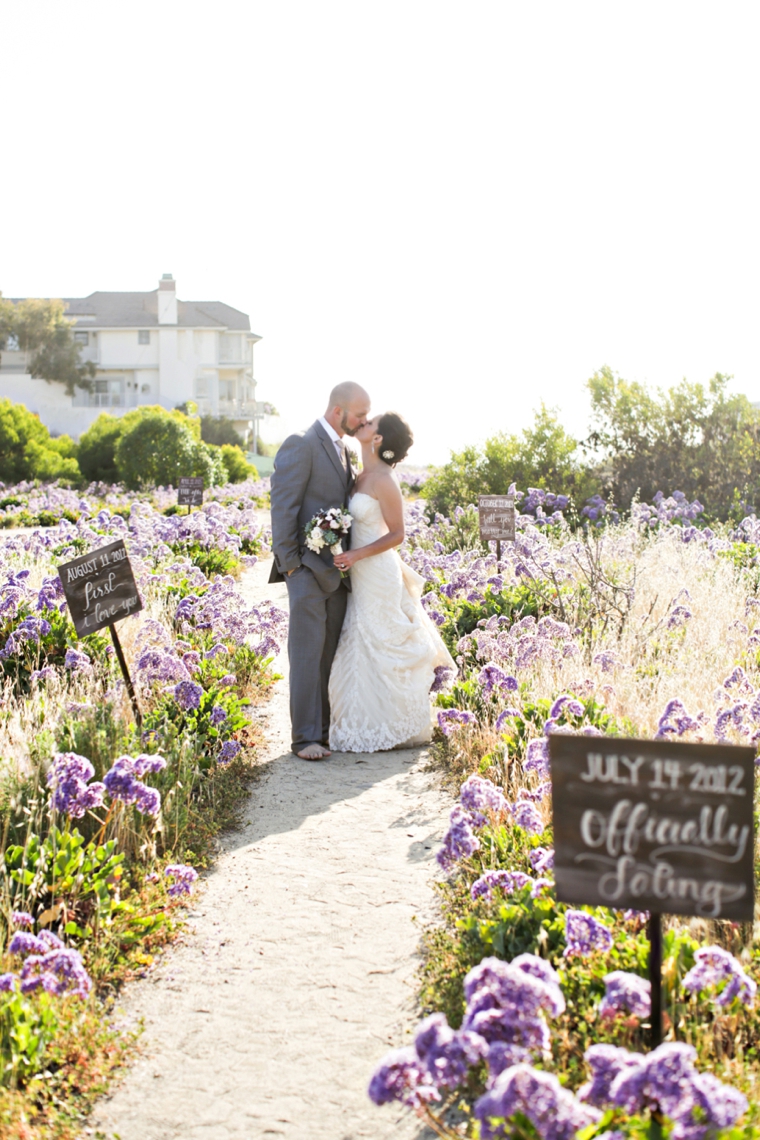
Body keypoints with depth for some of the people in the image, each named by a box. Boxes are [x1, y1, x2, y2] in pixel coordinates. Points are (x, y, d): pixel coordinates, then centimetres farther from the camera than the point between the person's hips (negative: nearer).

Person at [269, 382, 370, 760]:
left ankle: (324, 730, 14)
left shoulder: (343, 450, 18)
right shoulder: (301, 445, -9)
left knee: (329, 654, 8)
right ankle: (305, 737, -5)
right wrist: (289, 564, -16)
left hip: (336, 570, 8)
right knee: (307, 653, -7)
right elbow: (283, 506, -13)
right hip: (308, 568, -8)